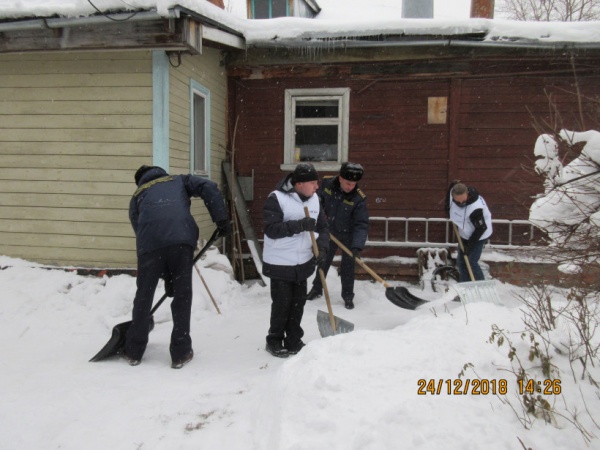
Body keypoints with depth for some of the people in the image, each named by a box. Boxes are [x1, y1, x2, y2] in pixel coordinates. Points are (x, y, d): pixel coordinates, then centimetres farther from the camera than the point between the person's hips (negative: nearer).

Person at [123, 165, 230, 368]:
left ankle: (134, 351, 28)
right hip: (181, 238, -1)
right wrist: (221, 220, 7)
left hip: (150, 242, 1)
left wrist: (166, 275, 31)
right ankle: (180, 353, 15)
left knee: (144, 295, 15)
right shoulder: (179, 180, 32)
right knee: (182, 295, 10)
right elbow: (209, 187, 11)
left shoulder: (137, 195, 33)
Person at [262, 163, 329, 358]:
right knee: (281, 304, 3)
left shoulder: (314, 199, 2)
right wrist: (299, 225, -32)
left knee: (298, 303, 13)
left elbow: (322, 227, 7)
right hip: (280, 263, -6)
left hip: (303, 262, 6)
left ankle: (294, 341, 28)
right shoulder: (276, 198, -17)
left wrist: (321, 247, -11)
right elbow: (271, 229, -24)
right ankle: (274, 341, 22)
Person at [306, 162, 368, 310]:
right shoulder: (327, 184, -18)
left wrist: (357, 246, -40)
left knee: (348, 266, 3)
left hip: (348, 236, -3)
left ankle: (348, 296, 19)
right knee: (323, 261, 16)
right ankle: (317, 288, 35)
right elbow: (318, 200, 3)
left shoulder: (359, 198, -26)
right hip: (329, 232, 3)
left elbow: (362, 224, -29)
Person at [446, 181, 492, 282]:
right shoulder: (453, 192, -19)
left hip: (478, 236, -8)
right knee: (461, 261, 13)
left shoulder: (475, 208, -38)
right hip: (465, 234, 8)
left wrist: (470, 245, -22)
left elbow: (481, 228, -27)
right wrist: (448, 206, 9)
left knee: (471, 263, -8)